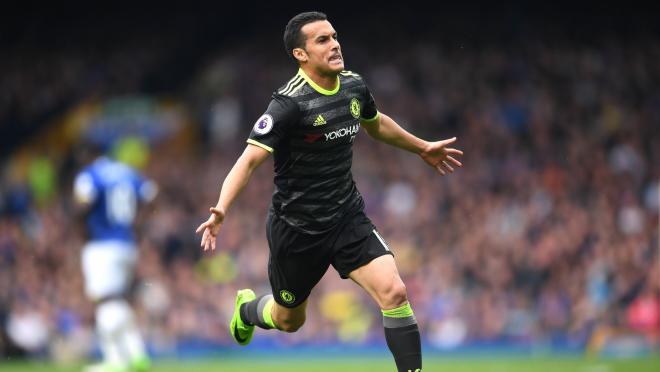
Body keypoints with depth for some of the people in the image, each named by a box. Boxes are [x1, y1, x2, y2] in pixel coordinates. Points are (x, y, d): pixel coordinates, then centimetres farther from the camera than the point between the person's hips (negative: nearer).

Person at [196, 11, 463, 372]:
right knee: (289, 321, 16)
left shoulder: (354, 86, -2)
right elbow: (250, 158, -28)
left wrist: (422, 148, 34)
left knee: (394, 292, -18)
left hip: (347, 217, 4)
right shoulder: (290, 103, -22)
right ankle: (248, 308, 52)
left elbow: (376, 124, 22)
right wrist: (220, 210, -42)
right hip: (296, 229, -4)